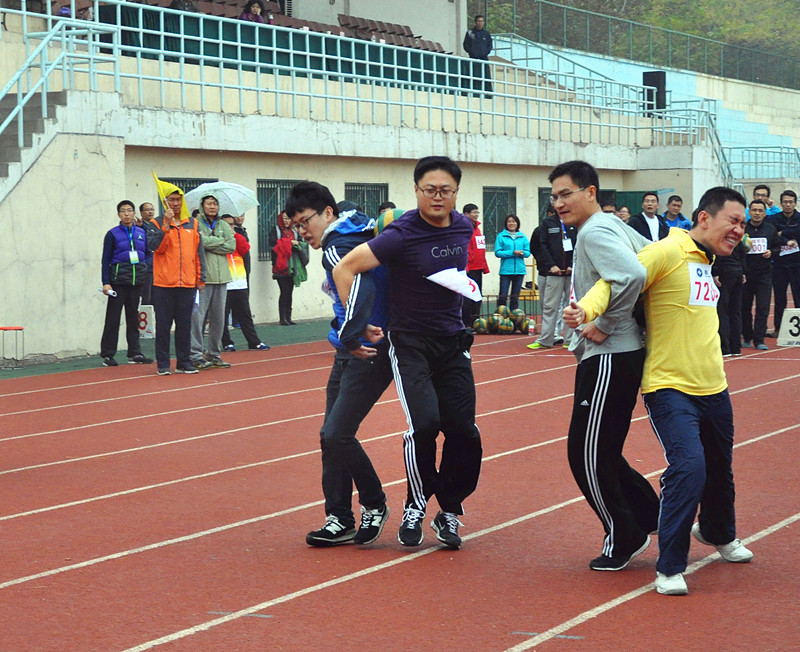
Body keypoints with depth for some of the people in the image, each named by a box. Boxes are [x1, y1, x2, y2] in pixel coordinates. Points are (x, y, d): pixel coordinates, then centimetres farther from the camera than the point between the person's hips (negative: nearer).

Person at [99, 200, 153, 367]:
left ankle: (135, 353, 13)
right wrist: (106, 282, -8)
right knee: (113, 317, -3)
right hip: (119, 280, -4)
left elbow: (148, 254, 15)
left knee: (133, 317, 8)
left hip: (138, 280, 4)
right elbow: (106, 260, 0)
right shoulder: (113, 234, 1)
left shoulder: (142, 233, 12)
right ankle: (107, 355, 1)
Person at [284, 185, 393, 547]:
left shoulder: (337, 250, -18)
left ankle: (375, 505, 8)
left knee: (337, 435, -12)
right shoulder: (360, 226, 11)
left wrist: (351, 336, -32)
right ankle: (340, 521, 14)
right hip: (349, 353, 10)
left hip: (368, 353, -10)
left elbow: (362, 290, -35)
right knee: (332, 436, 8)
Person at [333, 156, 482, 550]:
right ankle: (415, 507, 1)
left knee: (464, 432, -3)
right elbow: (344, 269, -14)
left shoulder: (464, 227, 2)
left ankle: (449, 512, 17)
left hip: (453, 342, 5)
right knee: (424, 423, -22)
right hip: (410, 342, -5)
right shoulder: (402, 235, -17)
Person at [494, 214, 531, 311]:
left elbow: (528, 252, 8)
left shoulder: (523, 237, 10)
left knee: (515, 296, 10)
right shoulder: (501, 236, 0)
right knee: (503, 296, -9)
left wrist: (523, 253, -15)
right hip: (506, 270, -3)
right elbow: (497, 252, -7)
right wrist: (513, 252, -15)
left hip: (519, 269, 3)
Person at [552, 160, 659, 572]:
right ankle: (651, 518, 22)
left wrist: (605, 326, -19)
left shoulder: (594, 231, -14)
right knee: (599, 453, 15)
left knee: (587, 455, -2)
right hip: (615, 356, 10)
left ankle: (624, 538, 11)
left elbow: (633, 275, -30)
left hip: (610, 357, -10)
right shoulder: (615, 226, 15)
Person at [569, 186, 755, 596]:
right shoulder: (667, 253, -14)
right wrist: (588, 310, -40)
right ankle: (669, 568, -8)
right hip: (670, 389, -8)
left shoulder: (708, 263, 12)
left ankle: (718, 534, 51)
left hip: (713, 389, 8)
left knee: (720, 469, 21)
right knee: (688, 467, -21)